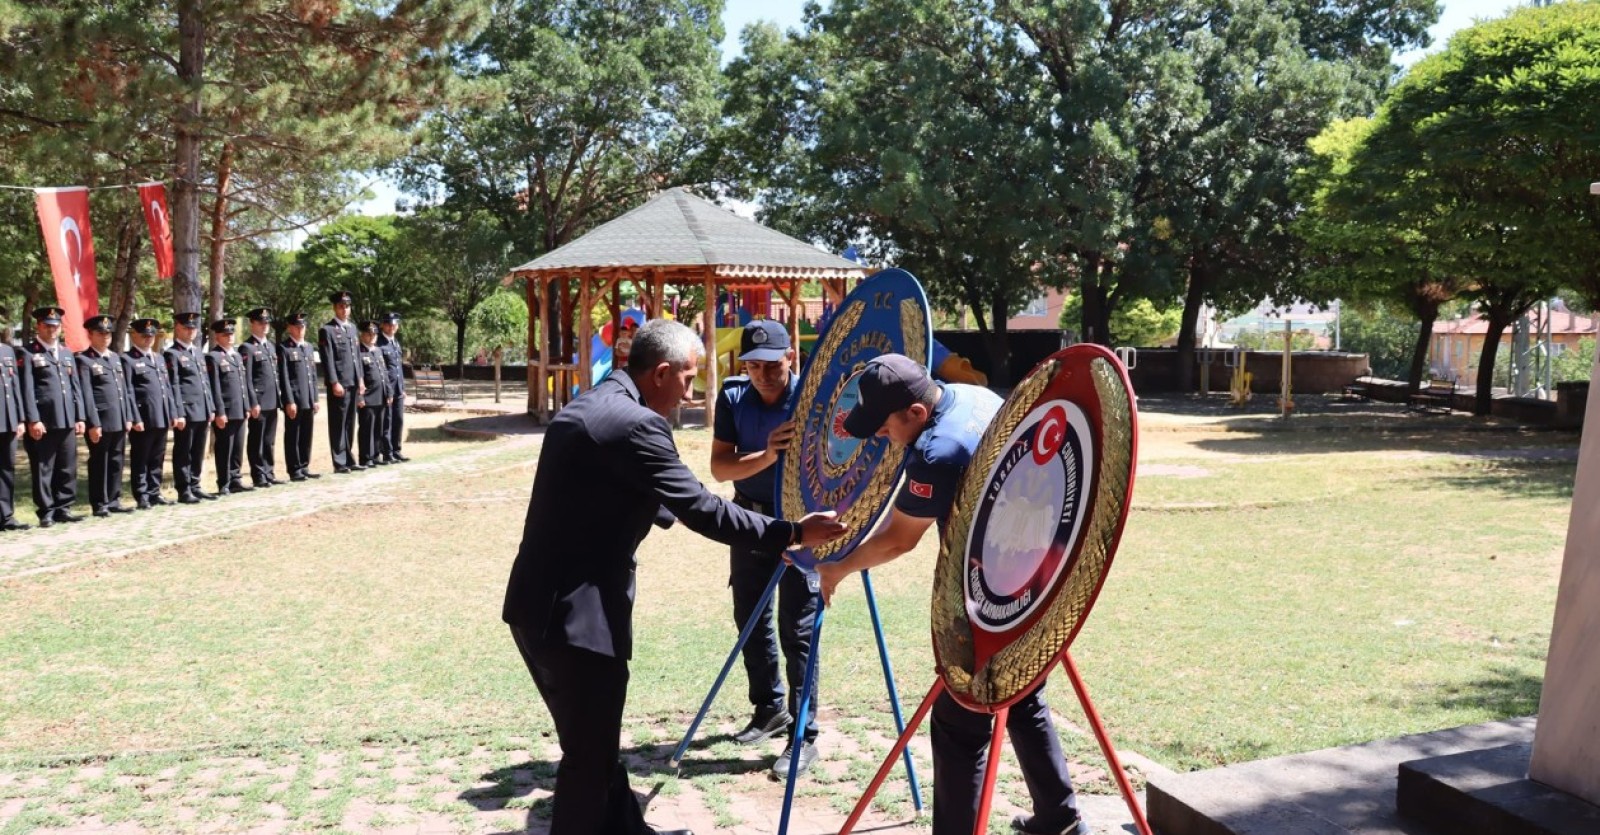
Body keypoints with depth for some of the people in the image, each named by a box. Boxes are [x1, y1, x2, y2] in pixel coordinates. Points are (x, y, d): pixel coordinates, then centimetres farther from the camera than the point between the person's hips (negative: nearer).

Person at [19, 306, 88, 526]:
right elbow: (27, 389, -8)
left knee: (68, 468, 8)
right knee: (43, 469, 1)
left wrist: (80, 417, 9)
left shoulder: (66, 353, 19)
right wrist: (33, 420, -15)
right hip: (43, 422, -6)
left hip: (67, 421, 6)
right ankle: (46, 512, 6)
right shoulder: (28, 353, 0)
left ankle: (63, 508, 16)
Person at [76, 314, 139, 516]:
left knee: (116, 462, 11)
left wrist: (129, 417, 11)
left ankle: (113, 500, 19)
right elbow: (86, 394, -11)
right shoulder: (84, 360, -5)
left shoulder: (116, 357, 16)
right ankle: (99, 504, 8)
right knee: (99, 464, 2)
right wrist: (93, 423, -16)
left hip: (119, 421, 7)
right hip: (100, 422, -7)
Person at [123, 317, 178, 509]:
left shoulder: (159, 358, 19)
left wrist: (173, 413, 11)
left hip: (162, 419, 7)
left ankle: (154, 493, 20)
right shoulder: (127, 359, -5)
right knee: (140, 460, 2)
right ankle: (142, 496, 7)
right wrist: (135, 419, -16)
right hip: (143, 420, -7)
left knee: (157, 459, 12)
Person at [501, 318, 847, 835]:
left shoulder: (584, 407, 12)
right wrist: (793, 533, -10)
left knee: (591, 744, 23)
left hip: (539, 605, 10)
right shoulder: (636, 423, -18)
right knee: (589, 755, 7)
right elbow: (702, 509, -18)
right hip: (578, 616, -10)